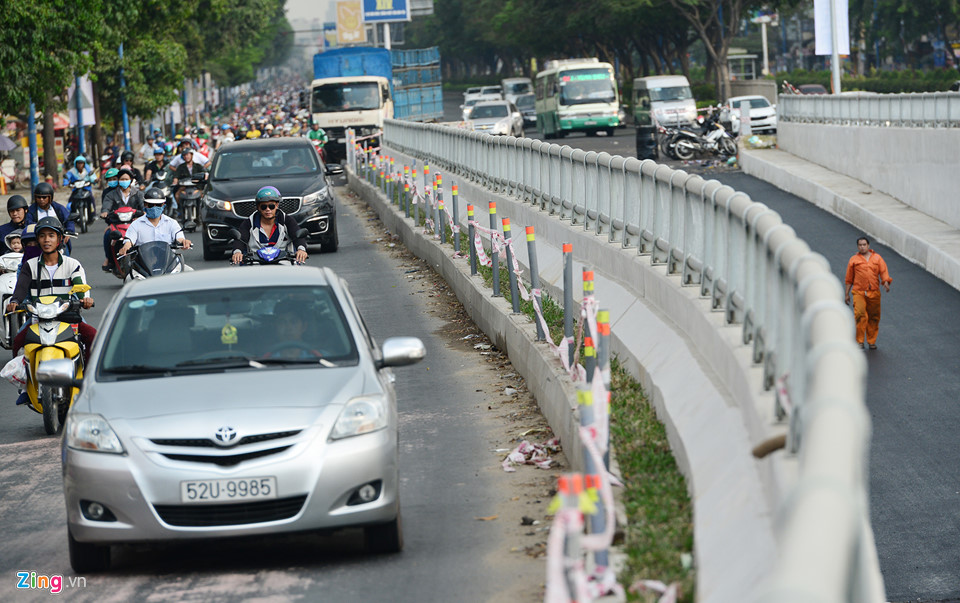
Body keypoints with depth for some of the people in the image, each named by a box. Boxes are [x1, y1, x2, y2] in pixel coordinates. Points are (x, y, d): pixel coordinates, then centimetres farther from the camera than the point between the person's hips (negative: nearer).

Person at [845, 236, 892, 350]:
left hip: (874, 293, 2)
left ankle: (871, 341, 20)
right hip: (859, 292, -2)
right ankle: (859, 341, -11)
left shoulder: (877, 258, 11)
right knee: (860, 315, -18)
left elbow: (884, 272, 3)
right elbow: (849, 279, 14)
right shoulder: (854, 260, 9)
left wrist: (886, 283, -17)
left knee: (874, 318, 6)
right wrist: (847, 294, 13)